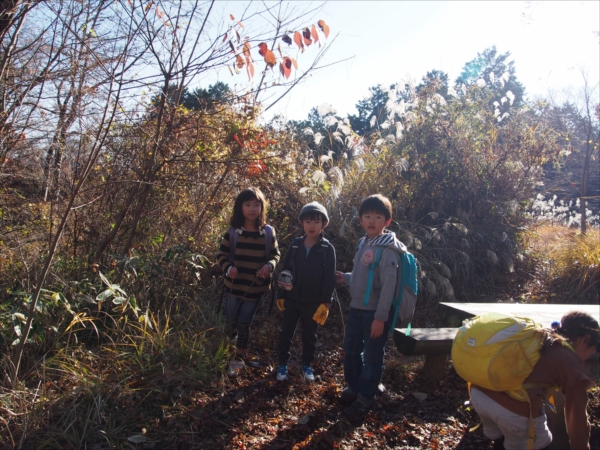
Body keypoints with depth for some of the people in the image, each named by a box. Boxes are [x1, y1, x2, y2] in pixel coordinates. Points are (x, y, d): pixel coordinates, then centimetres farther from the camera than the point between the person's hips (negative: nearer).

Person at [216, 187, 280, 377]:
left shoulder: (268, 232, -5)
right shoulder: (233, 231, -6)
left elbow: (275, 255, 4)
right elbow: (221, 255, 0)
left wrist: (269, 266, -17)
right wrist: (228, 267, -20)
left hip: (255, 287, -1)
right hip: (234, 285, 1)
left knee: (244, 324, 7)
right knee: (230, 322, 12)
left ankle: (238, 360, 27)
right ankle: (234, 339, 47)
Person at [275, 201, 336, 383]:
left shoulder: (327, 249, -7)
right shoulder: (295, 244, 1)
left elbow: (330, 278, -8)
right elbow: (285, 270, 6)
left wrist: (326, 303, -12)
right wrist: (281, 294, 5)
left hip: (313, 302, -2)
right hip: (292, 299, 2)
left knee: (309, 335, 13)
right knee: (286, 332, 9)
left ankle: (307, 365, 30)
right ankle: (282, 364, 24)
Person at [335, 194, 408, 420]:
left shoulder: (388, 249, -15)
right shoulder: (363, 243, 9)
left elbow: (388, 286, -19)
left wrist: (380, 317, -21)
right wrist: (345, 278, 13)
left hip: (375, 312, -8)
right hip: (356, 308, 8)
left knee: (372, 356, 4)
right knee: (350, 350, 17)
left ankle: (364, 399, 18)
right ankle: (354, 386, 37)